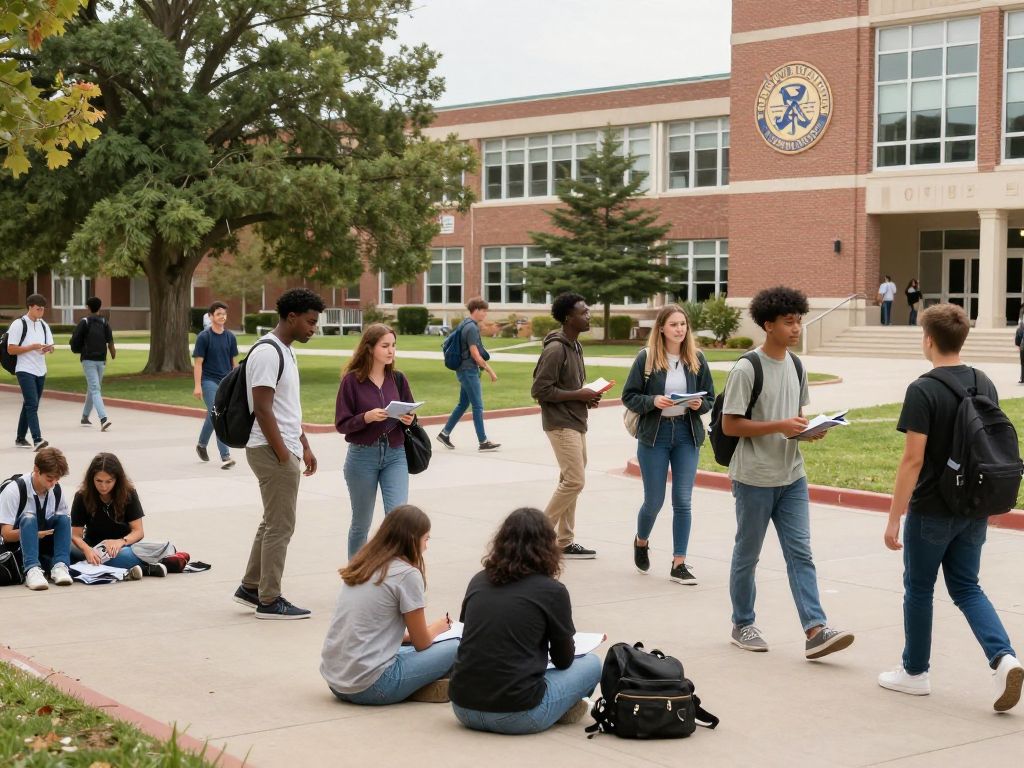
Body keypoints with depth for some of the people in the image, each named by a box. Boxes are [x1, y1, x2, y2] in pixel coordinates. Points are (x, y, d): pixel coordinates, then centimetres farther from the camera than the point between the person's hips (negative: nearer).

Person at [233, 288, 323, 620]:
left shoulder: (285, 351, 15)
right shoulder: (267, 352, -17)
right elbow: (262, 408, -21)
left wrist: (304, 447, 18)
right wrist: (284, 455, -19)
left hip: (286, 450, 10)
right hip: (273, 452, -10)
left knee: (273, 522, 17)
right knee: (280, 525, -4)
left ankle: (250, 587, 26)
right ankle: (269, 601, 4)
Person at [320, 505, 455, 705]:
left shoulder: (359, 567, 12)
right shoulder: (407, 574, -9)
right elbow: (422, 643, 0)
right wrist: (436, 628, 21)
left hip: (334, 680, 8)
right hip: (369, 687, -8)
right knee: (456, 649, 0)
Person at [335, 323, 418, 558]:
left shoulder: (398, 379, 2)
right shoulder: (352, 380, -8)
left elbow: (411, 414, 12)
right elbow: (341, 424, -7)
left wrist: (410, 420, -11)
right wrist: (367, 417, -23)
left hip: (395, 455, 2)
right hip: (362, 456, -2)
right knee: (361, 523, 12)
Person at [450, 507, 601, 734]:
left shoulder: (478, 581, 9)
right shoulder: (552, 591, -5)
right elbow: (563, 661, 7)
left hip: (463, 707, 5)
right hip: (516, 716, -5)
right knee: (592, 664, 17)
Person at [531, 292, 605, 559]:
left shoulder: (575, 346, 13)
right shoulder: (555, 349, -17)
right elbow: (539, 390, -20)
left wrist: (587, 396, 3)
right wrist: (579, 395, -17)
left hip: (577, 422, 10)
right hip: (561, 424, -10)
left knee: (570, 481, 11)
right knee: (574, 481, -12)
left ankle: (565, 542, 18)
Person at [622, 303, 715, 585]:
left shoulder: (697, 359, 3)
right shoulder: (646, 358, -5)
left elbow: (710, 399, 9)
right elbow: (629, 397, -2)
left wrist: (699, 404, -12)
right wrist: (653, 401, -18)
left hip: (687, 435, 2)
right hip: (654, 435, -2)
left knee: (683, 502, 0)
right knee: (654, 501, 6)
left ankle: (679, 564, 7)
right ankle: (641, 541, 37)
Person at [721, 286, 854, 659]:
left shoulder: (796, 367, 9)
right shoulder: (746, 369, -14)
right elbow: (730, 425, -15)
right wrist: (780, 426, -22)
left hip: (792, 477, 6)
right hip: (754, 478, -6)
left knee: (800, 552, -2)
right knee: (747, 554, 8)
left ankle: (815, 630, -7)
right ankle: (742, 625, 22)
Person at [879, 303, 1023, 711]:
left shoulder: (923, 390, -17)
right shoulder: (984, 384, 4)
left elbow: (913, 459, -19)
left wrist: (893, 519, -15)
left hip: (932, 510, -6)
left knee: (919, 588, 11)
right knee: (966, 587, 14)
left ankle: (915, 672, 23)